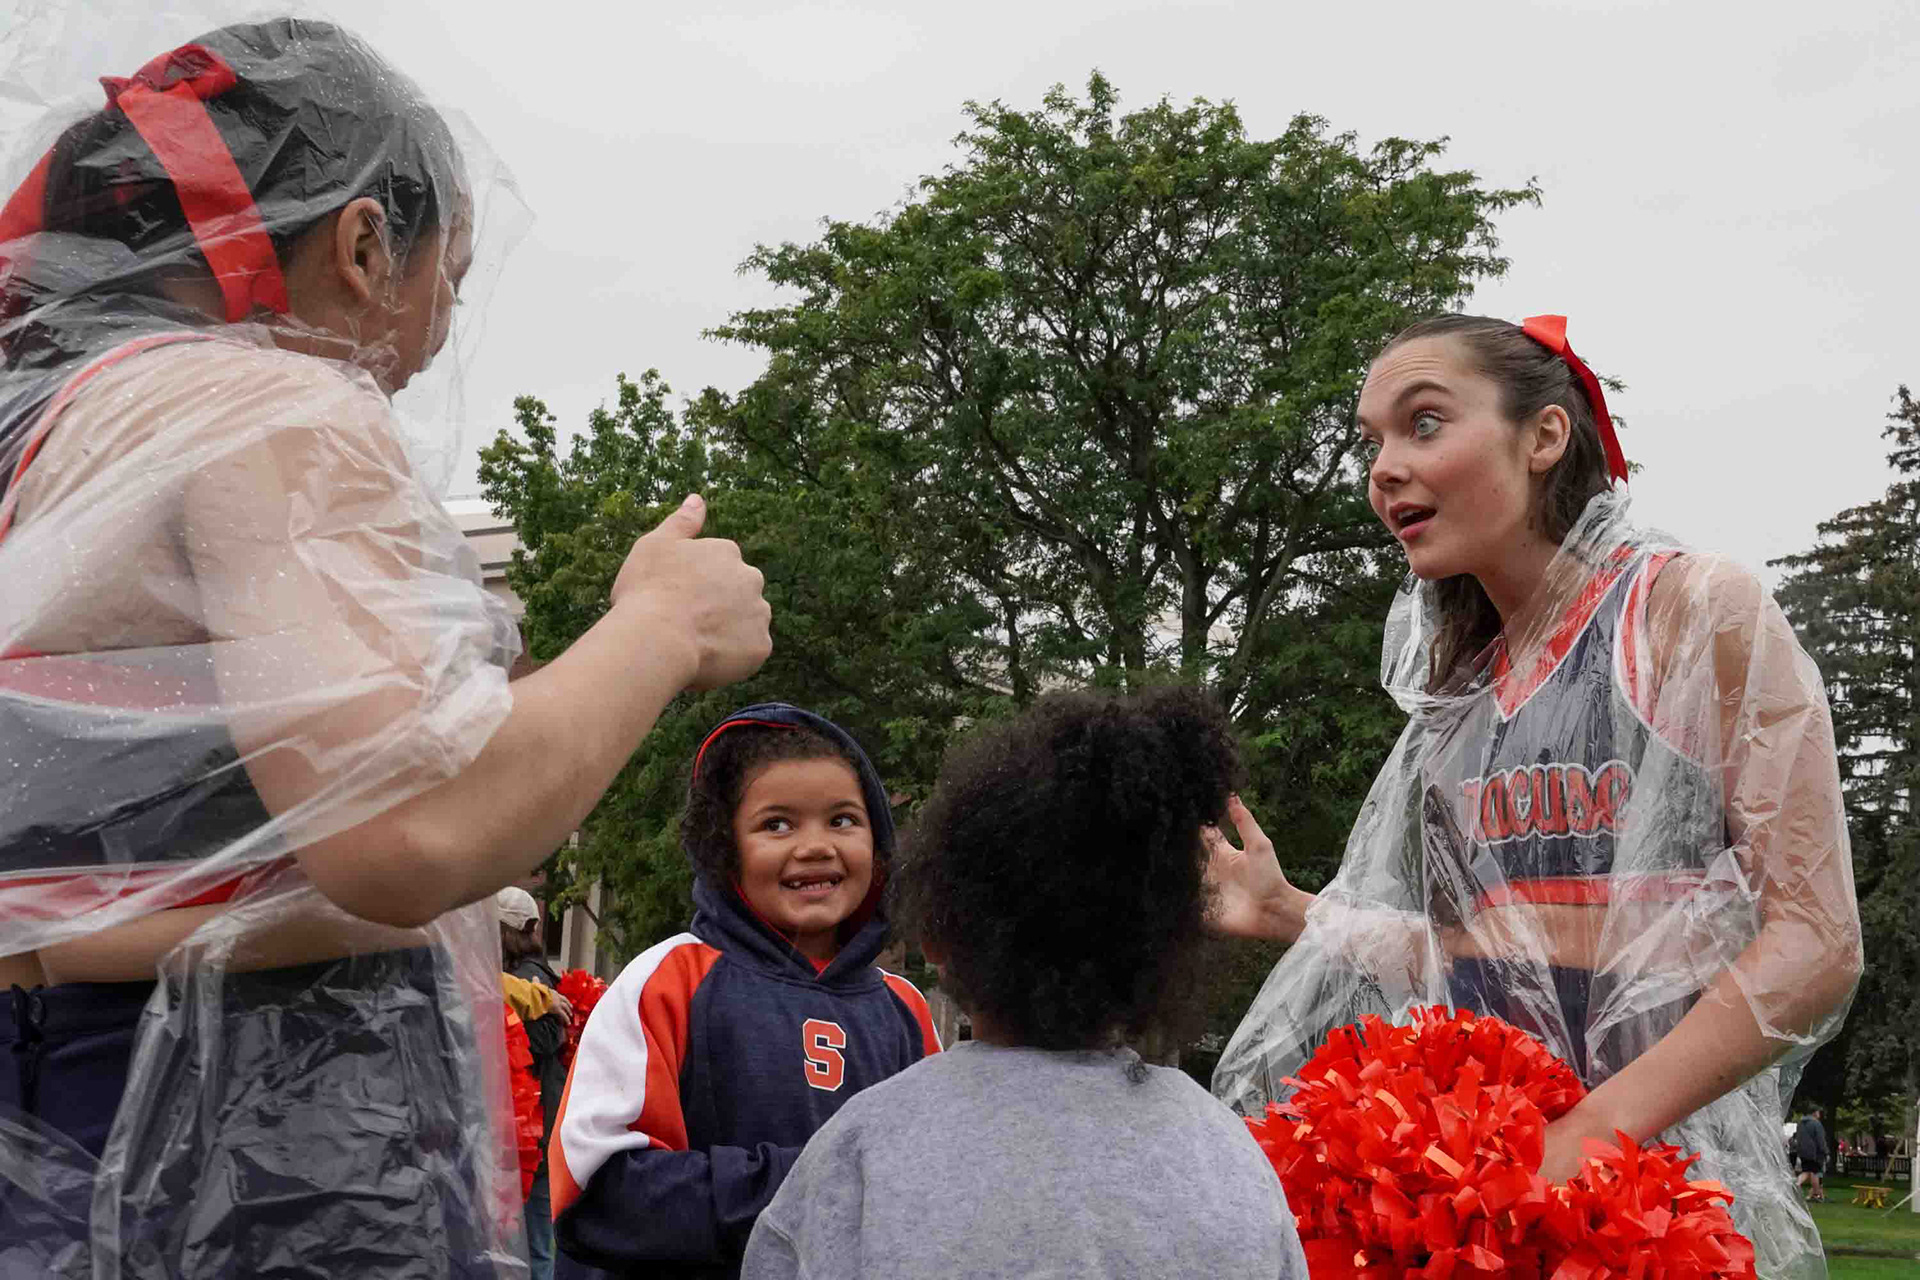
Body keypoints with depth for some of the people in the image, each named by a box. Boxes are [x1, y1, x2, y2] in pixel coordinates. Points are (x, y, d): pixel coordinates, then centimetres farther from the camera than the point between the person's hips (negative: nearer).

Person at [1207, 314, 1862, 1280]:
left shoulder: (1694, 609, -5)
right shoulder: (1459, 687, 12)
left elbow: (1816, 941, -12)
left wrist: (1599, 1128, -21)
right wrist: (1288, 912, 4)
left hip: (1664, 1172, -5)